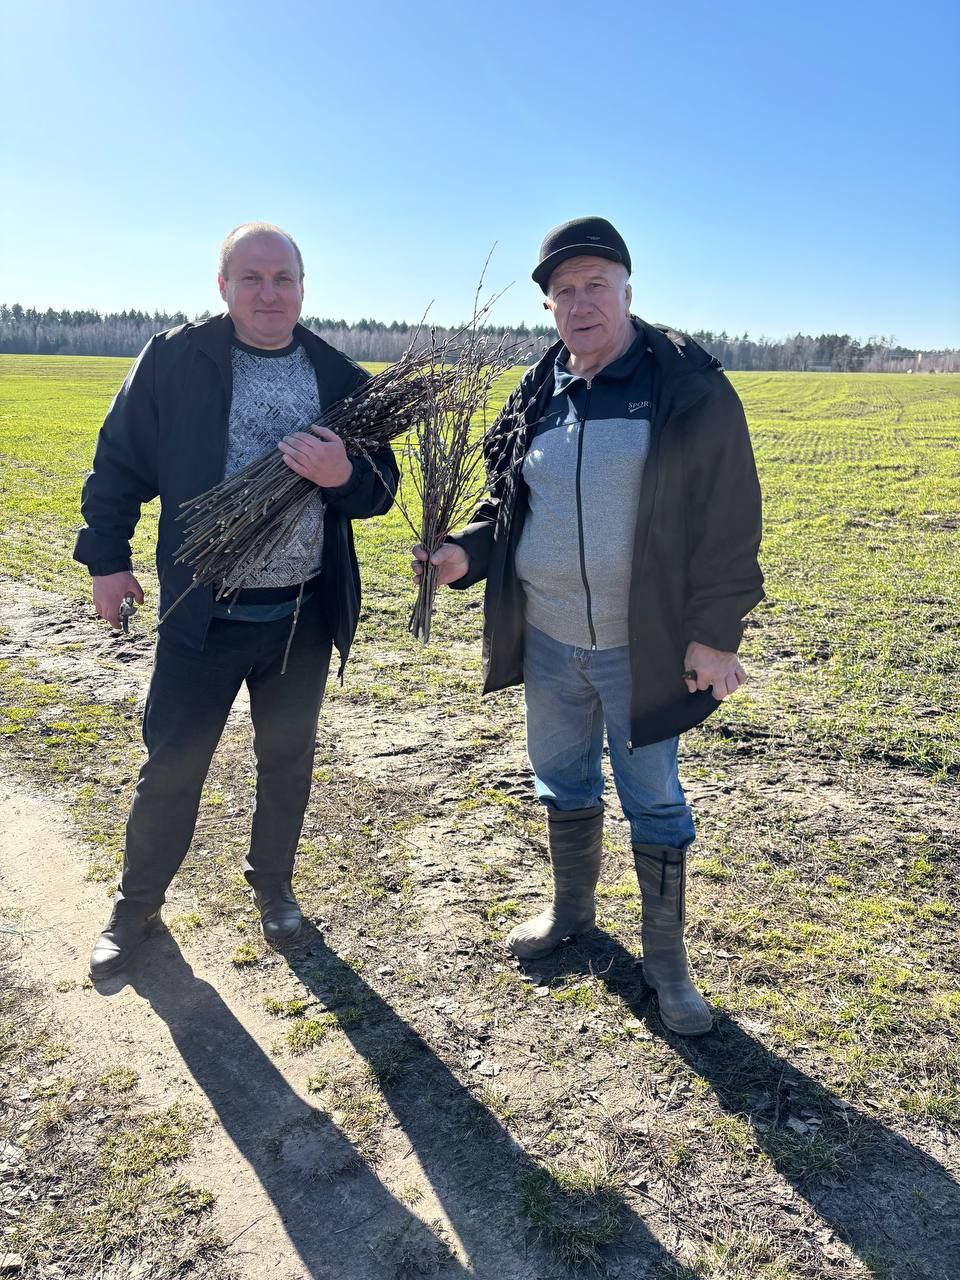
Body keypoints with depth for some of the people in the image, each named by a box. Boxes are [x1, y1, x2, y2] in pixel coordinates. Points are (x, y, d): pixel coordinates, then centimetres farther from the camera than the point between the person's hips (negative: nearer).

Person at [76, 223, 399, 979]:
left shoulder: (341, 380, 1)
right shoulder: (175, 360, -5)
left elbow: (381, 490, 3)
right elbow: (120, 462, 3)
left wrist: (343, 476, -18)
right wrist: (107, 557, 3)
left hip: (303, 615, 2)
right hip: (204, 613, -2)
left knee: (288, 761, 17)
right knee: (171, 765, 9)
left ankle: (273, 886, 40)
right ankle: (137, 905, 32)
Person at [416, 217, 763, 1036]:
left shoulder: (689, 388, -9)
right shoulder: (537, 399, 6)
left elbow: (727, 519, -10)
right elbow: (506, 506, 16)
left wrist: (715, 632, -13)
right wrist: (466, 554, -4)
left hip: (643, 645, -5)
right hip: (546, 639, 5)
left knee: (655, 801, 7)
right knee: (563, 784, 19)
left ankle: (666, 956, 26)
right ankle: (572, 909, 42)